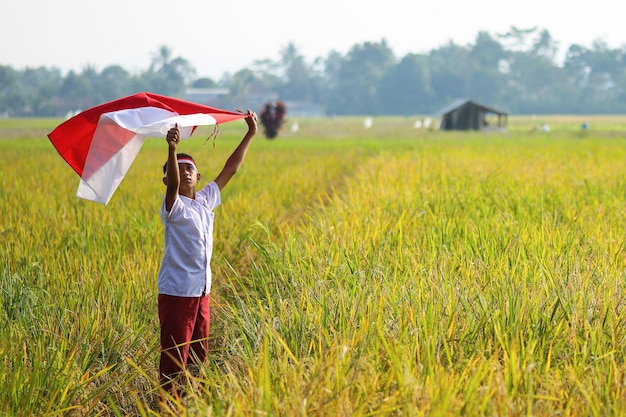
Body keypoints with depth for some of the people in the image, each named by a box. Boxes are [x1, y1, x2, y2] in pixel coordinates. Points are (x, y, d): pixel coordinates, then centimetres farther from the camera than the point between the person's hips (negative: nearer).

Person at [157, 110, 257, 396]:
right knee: (174, 358, -5)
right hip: (177, 292, -7)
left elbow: (230, 169, 12)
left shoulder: (206, 201, 9)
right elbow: (173, 184, -31)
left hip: (202, 290, 7)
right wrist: (172, 149, -47)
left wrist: (250, 135, 11)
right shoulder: (174, 207, -10)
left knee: (198, 356, 15)